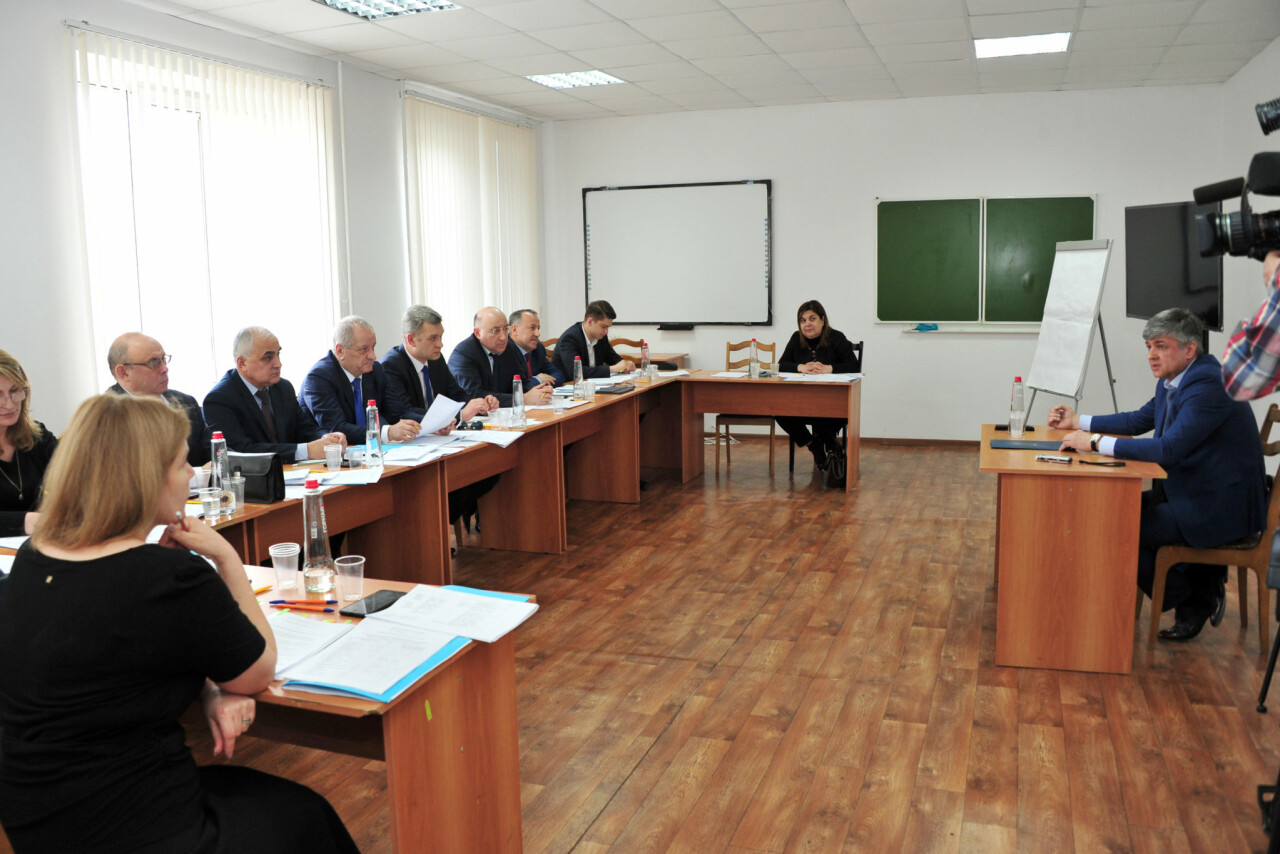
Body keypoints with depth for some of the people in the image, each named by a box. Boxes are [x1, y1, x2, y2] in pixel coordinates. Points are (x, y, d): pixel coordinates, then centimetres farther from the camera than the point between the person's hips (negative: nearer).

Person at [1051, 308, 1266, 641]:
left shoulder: (1209, 385, -23)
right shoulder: (1171, 380, 7)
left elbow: (1167, 449, -31)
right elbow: (1139, 420, 22)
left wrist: (1095, 443, -29)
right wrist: (1079, 422, 13)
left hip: (1219, 508, -10)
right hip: (1187, 491, 10)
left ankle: (1194, 599, 8)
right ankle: (1204, 585, 14)